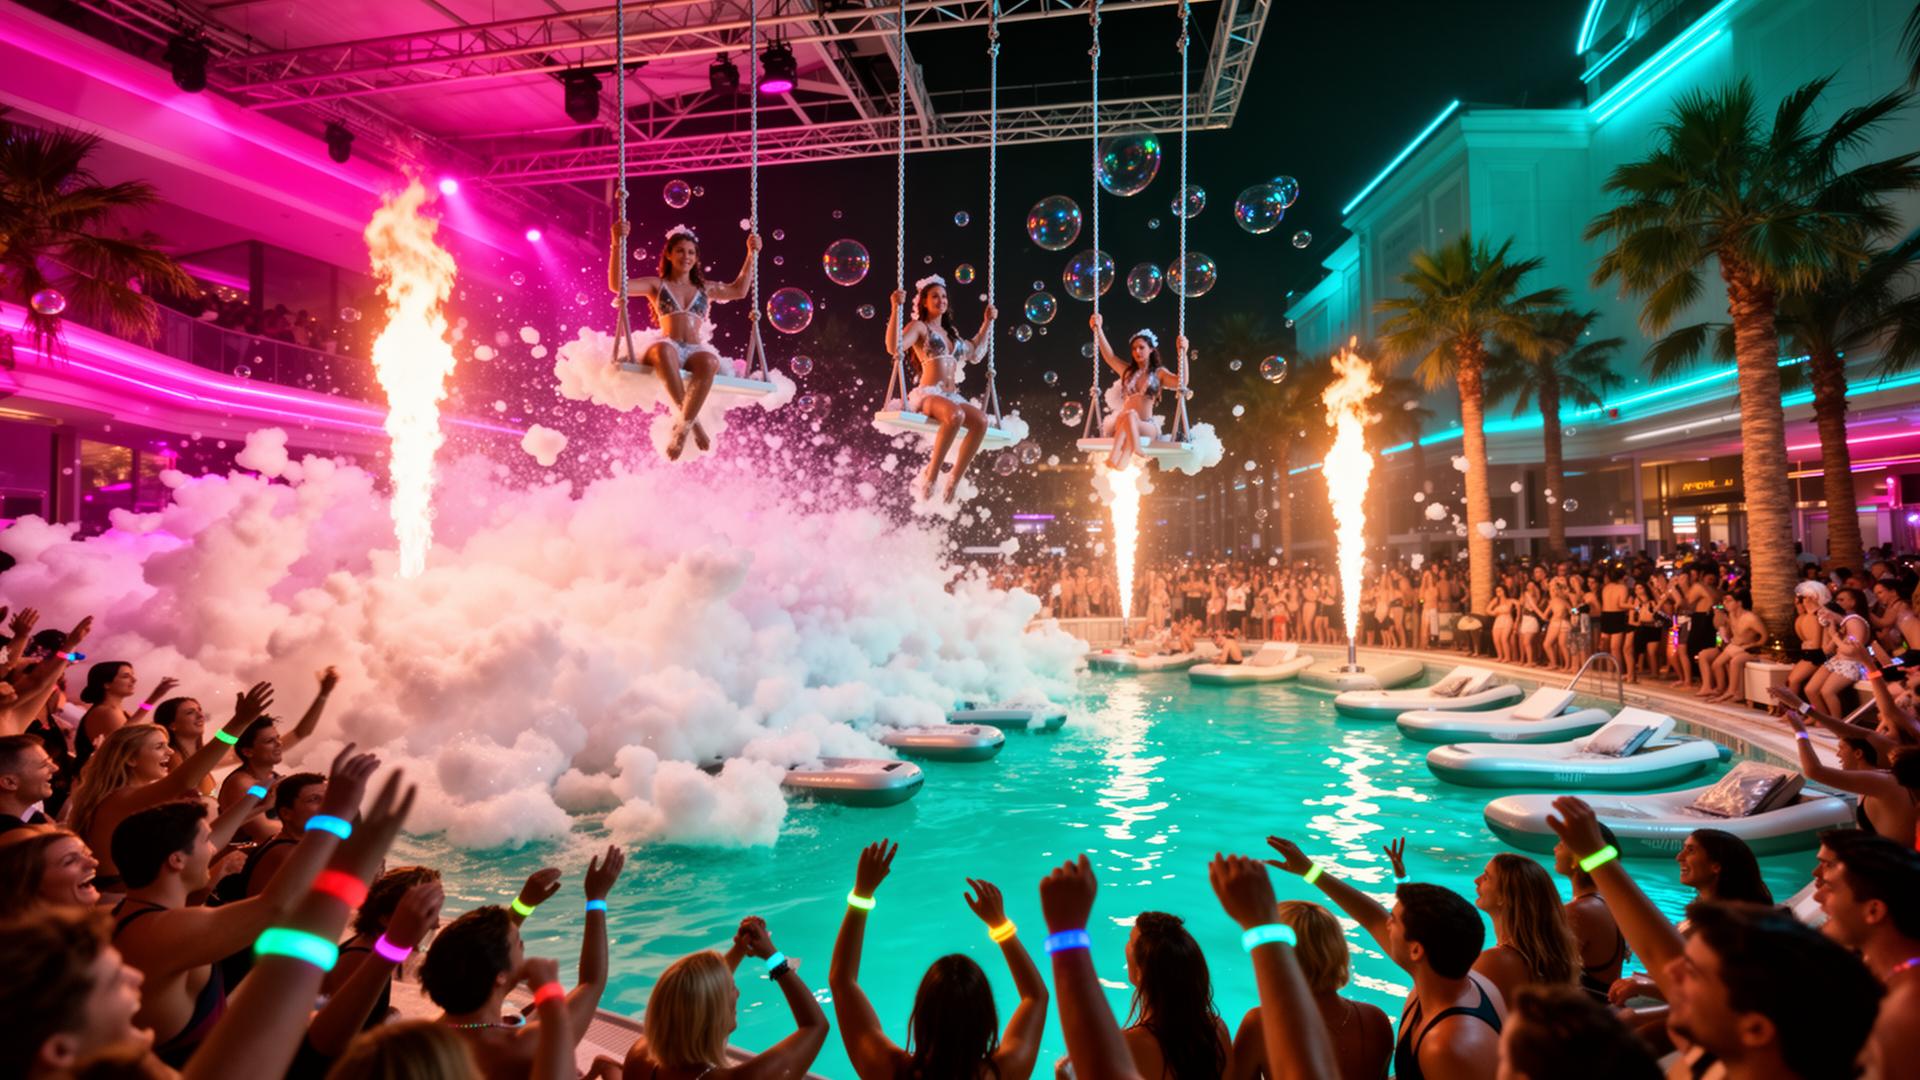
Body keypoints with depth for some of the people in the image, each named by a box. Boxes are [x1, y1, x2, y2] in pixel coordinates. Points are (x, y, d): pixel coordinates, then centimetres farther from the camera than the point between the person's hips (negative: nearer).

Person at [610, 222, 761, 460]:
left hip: (695, 350, 2)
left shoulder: (704, 289, 28)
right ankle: (692, 419, -40)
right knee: (663, 350, -43)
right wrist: (617, 244, -3)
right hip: (667, 348, -2)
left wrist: (752, 253, 32)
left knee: (709, 363, -39)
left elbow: (739, 289, 34)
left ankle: (682, 426, -38)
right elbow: (617, 285, 6)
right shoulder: (656, 285, 18)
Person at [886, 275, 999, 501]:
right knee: (956, 415, -40)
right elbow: (894, 347, -12)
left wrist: (987, 323, 35)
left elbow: (975, 354, 37)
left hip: (952, 396, 6)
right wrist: (896, 309, -16)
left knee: (981, 420, -27)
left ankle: (954, 481, -23)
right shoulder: (919, 327, 6)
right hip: (927, 395, -6)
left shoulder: (951, 331, 27)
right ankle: (930, 475, -28)